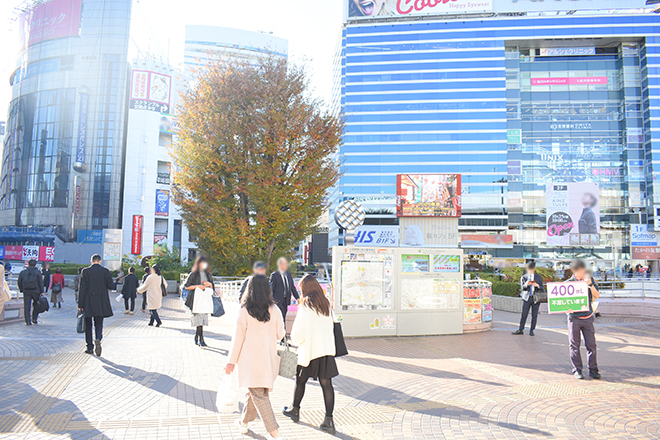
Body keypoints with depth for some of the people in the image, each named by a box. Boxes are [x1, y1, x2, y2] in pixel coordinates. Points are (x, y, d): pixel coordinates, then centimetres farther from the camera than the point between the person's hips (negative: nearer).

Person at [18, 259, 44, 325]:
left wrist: (21, 290, 22)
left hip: (26, 292, 2)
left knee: (27, 306, 4)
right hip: (35, 291, -2)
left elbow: (19, 282, 13)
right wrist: (42, 292, 2)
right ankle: (34, 319, 7)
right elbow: (41, 282, -3)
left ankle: (27, 321, 3)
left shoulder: (22, 272, 8)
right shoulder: (38, 272, -1)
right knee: (36, 306, 12)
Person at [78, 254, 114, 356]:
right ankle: (98, 339, -19)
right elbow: (111, 286, -2)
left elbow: (82, 288, -6)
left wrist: (80, 304, -3)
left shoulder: (85, 271, -5)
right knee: (99, 324, 9)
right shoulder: (105, 271, -2)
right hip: (101, 304, 1)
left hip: (88, 303, -1)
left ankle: (90, 347, 15)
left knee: (88, 325, 11)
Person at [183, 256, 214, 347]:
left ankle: (196, 338, 15)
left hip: (206, 298, 5)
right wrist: (197, 286, -10)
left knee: (203, 318, 4)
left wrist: (210, 284, -2)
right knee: (199, 319, -13)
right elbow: (186, 287, 1)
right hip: (197, 299, -5)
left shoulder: (208, 275, 17)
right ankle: (201, 339, -15)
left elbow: (213, 288, 20)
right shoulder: (193, 274, 4)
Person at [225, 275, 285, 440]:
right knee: (254, 391, 21)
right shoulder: (274, 310, -4)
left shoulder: (244, 310, -12)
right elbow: (280, 335, 2)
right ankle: (244, 422, 38)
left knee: (259, 395, 1)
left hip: (250, 359, -4)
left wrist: (232, 361, -1)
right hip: (268, 358, 4)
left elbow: (238, 337, -9)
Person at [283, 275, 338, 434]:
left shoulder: (306, 306, -12)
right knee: (326, 384, 3)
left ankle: (295, 410, 32)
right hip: (327, 349, 5)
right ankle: (329, 420, 2)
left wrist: (295, 340, 8)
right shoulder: (326, 304, 5)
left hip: (310, 350, -4)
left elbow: (299, 331, -12)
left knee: (300, 380, 15)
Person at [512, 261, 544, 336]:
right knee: (524, 314, -1)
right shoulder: (523, 277, 8)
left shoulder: (538, 277, 10)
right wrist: (526, 284, -26)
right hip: (527, 298, 0)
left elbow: (542, 288, 7)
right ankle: (520, 330, 7)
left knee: (534, 315, 2)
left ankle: (531, 330, 13)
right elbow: (522, 287, -3)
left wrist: (537, 285, -15)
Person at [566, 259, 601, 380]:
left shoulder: (590, 280, 6)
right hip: (574, 318, -2)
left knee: (591, 344, 4)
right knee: (574, 345, 4)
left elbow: (597, 296, -3)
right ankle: (577, 370, 13)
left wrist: (590, 284, -17)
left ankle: (593, 369, 15)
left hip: (588, 317, 2)